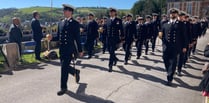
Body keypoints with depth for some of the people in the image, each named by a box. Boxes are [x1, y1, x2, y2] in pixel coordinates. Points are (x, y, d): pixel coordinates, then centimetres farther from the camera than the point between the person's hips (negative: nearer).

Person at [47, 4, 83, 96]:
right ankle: (76, 72, 43)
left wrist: (80, 50, -5)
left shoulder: (75, 23, -5)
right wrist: (52, 38, -5)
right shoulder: (61, 23, 12)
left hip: (70, 49, -6)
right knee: (64, 67, 14)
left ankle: (63, 87, 10)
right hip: (62, 49, 6)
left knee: (64, 68, -6)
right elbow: (58, 37, 15)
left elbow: (77, 38, -6)